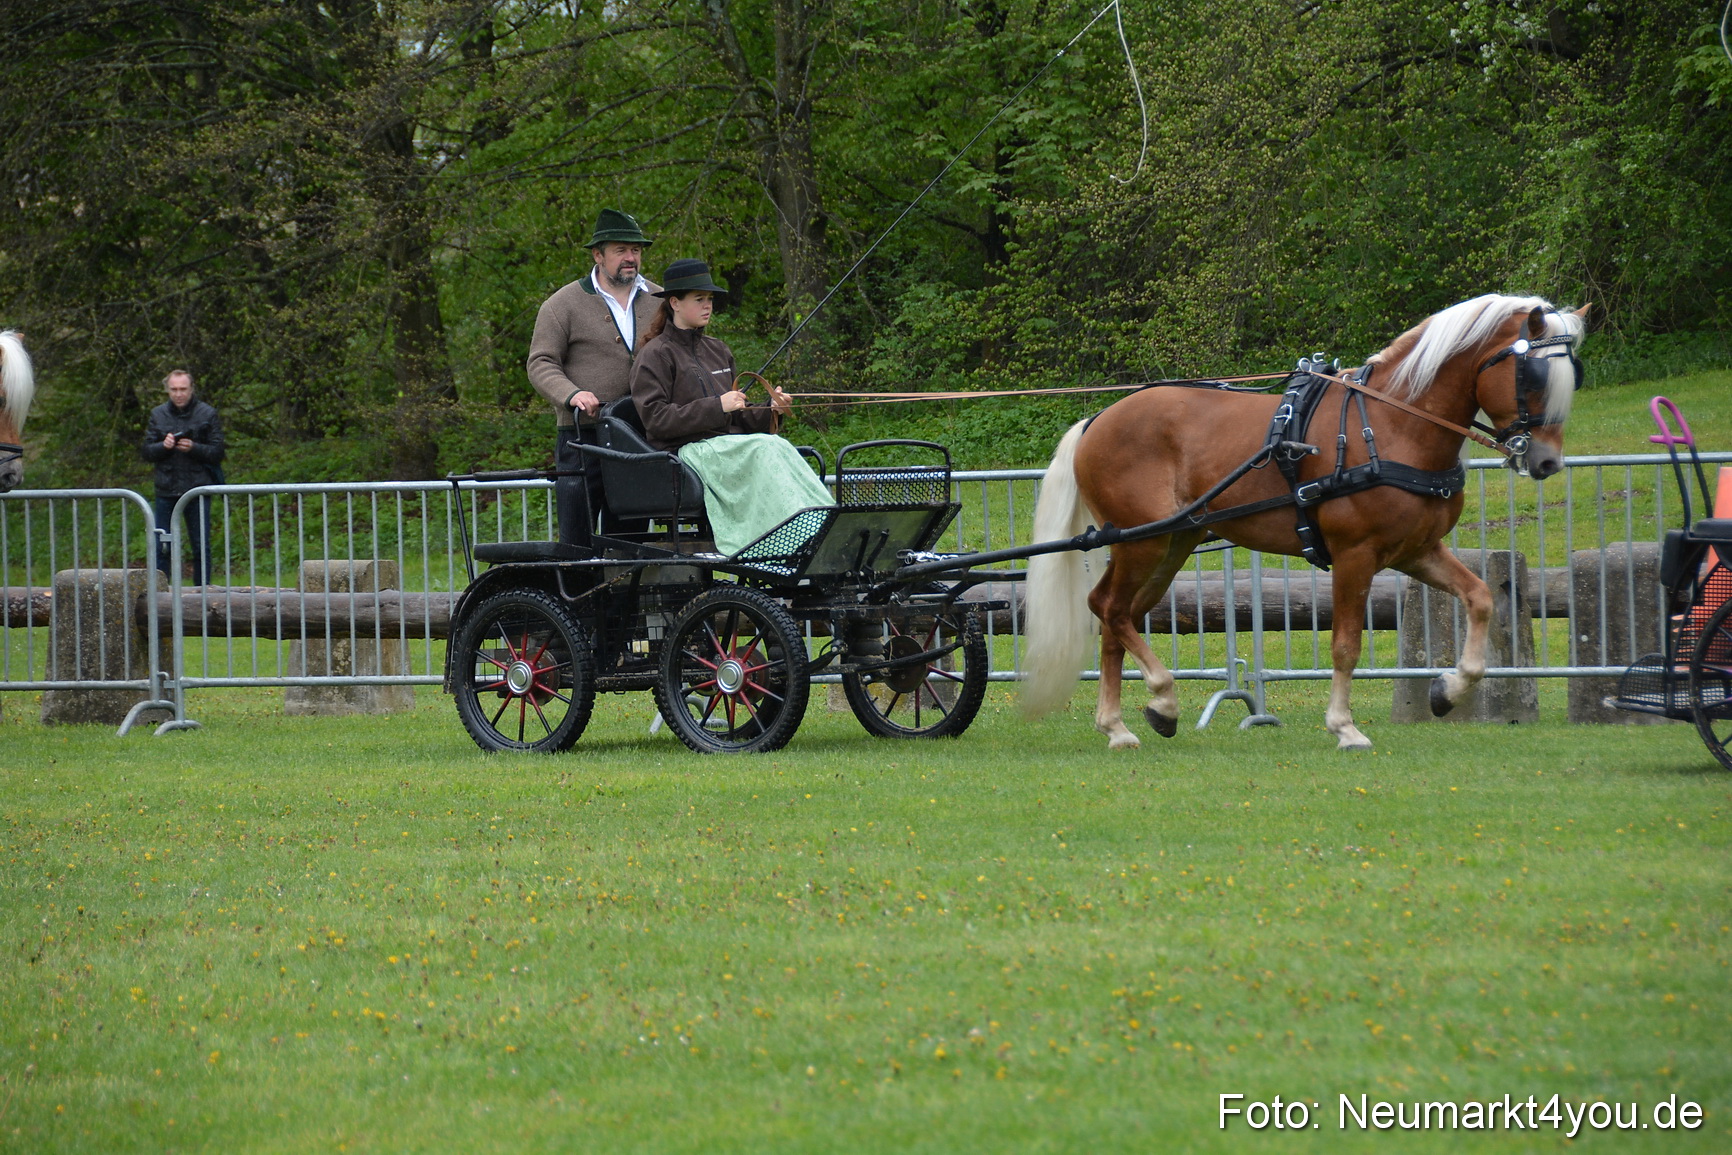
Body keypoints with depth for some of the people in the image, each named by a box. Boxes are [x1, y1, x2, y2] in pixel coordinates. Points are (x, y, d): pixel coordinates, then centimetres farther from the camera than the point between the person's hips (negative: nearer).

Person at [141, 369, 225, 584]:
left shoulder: (207, 414, 3)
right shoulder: (158, 415, 10)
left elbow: (217, 452, -1)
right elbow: (147, 452, 8)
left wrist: (193, 448, -18)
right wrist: (163, 446, -13)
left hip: (197, 488, -2)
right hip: (167, 489, 2)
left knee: (200, 546, 2)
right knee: (161, 548, 1)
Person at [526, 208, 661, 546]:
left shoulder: (659, 302, 14)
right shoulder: (564, 305, 3)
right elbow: (541, 364, -2)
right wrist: (571, 394, -20)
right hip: (583, 435, -4)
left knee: (627, 537, 7)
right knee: (576, 541, -7)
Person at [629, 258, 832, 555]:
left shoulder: (718, 351, 23)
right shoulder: (656, 355, 2)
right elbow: (655, 419, -9)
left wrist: (772, 410, 4)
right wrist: (716, 407, -14)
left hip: (732, 447, 6)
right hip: (688, 451, -6)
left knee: (775, 448, -29)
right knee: (768, 450, -32)